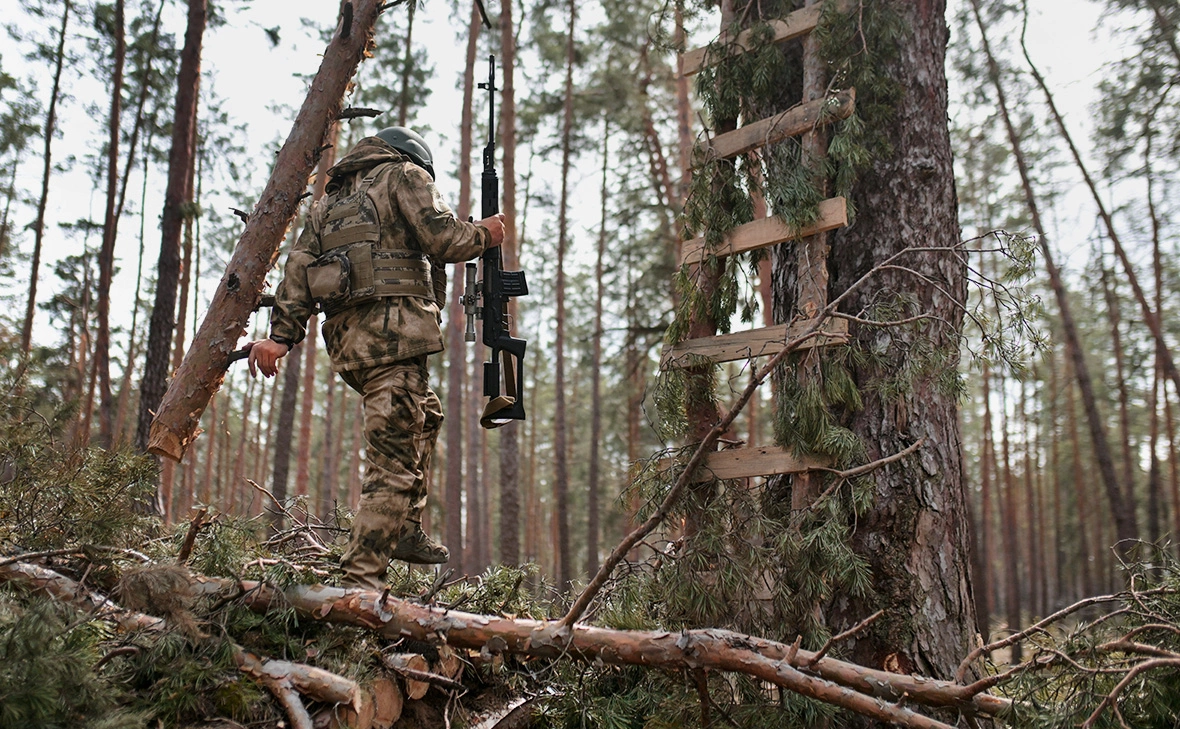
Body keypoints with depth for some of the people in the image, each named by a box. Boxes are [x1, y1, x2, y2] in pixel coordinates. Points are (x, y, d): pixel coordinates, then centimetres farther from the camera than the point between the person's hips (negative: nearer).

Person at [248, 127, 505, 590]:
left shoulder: (329, 200, 27)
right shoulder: (405, 174, 7)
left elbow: (299, 267, 15)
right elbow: (442, 238, -7)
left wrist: (281, 335, 6)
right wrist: (483, 235, 12)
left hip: (345, 341, 8)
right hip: (392, 330, -8)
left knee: (426, 415, 28)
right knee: (394, 465, -9)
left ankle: (405, 531, 26)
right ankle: (361, 582, -15)